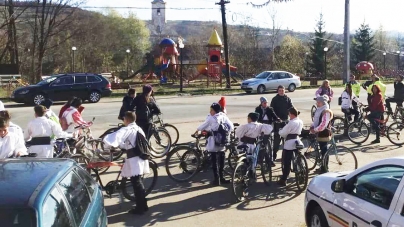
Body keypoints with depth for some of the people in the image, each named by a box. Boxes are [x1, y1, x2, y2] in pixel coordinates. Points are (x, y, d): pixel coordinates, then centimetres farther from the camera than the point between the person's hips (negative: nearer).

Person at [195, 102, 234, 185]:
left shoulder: (210, 118, -10)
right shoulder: (224, 116, 2)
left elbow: (203, 126, 1)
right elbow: (231, 127, 3)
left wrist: (197, 130, 19)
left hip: (213, 142, -5)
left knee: (214, 161, 2)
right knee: (221, 160, 14)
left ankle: (216, 179, 3)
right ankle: (221, 177, 22)